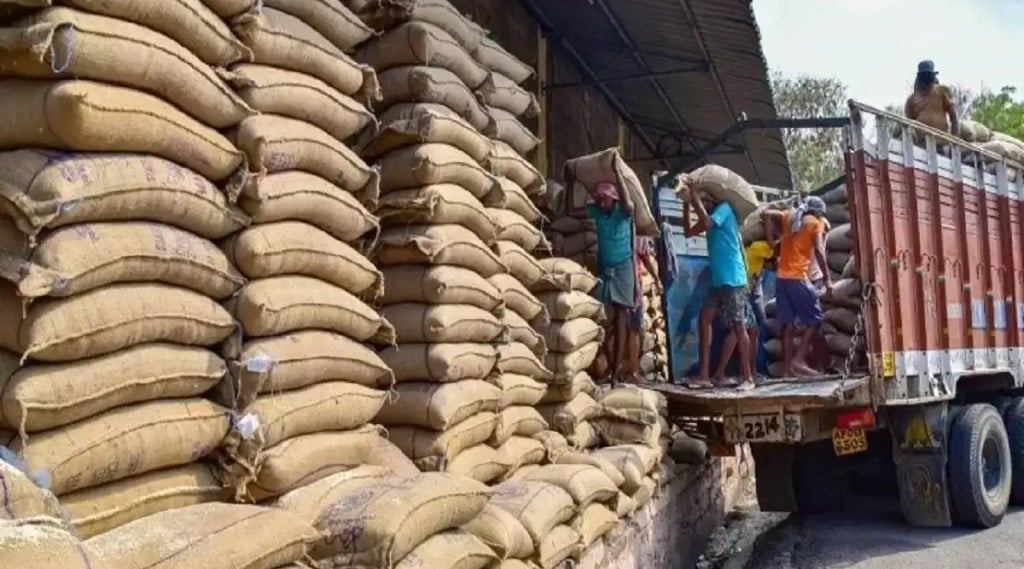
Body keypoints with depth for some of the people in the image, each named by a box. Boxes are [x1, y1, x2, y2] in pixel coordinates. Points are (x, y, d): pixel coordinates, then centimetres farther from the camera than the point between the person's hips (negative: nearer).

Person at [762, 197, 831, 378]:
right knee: (814, 320, 3)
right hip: (798, 278, -6)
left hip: (781, 277, 6)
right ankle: (798, 360, -8)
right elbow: (818, 250, -8)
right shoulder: (815, 222, 3)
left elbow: (765, 214, 8)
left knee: (787, 323, 6)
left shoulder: (789, 216, 17)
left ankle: (787, 368, 3)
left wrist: (771, 242, 9)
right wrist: (827, 277, -5)